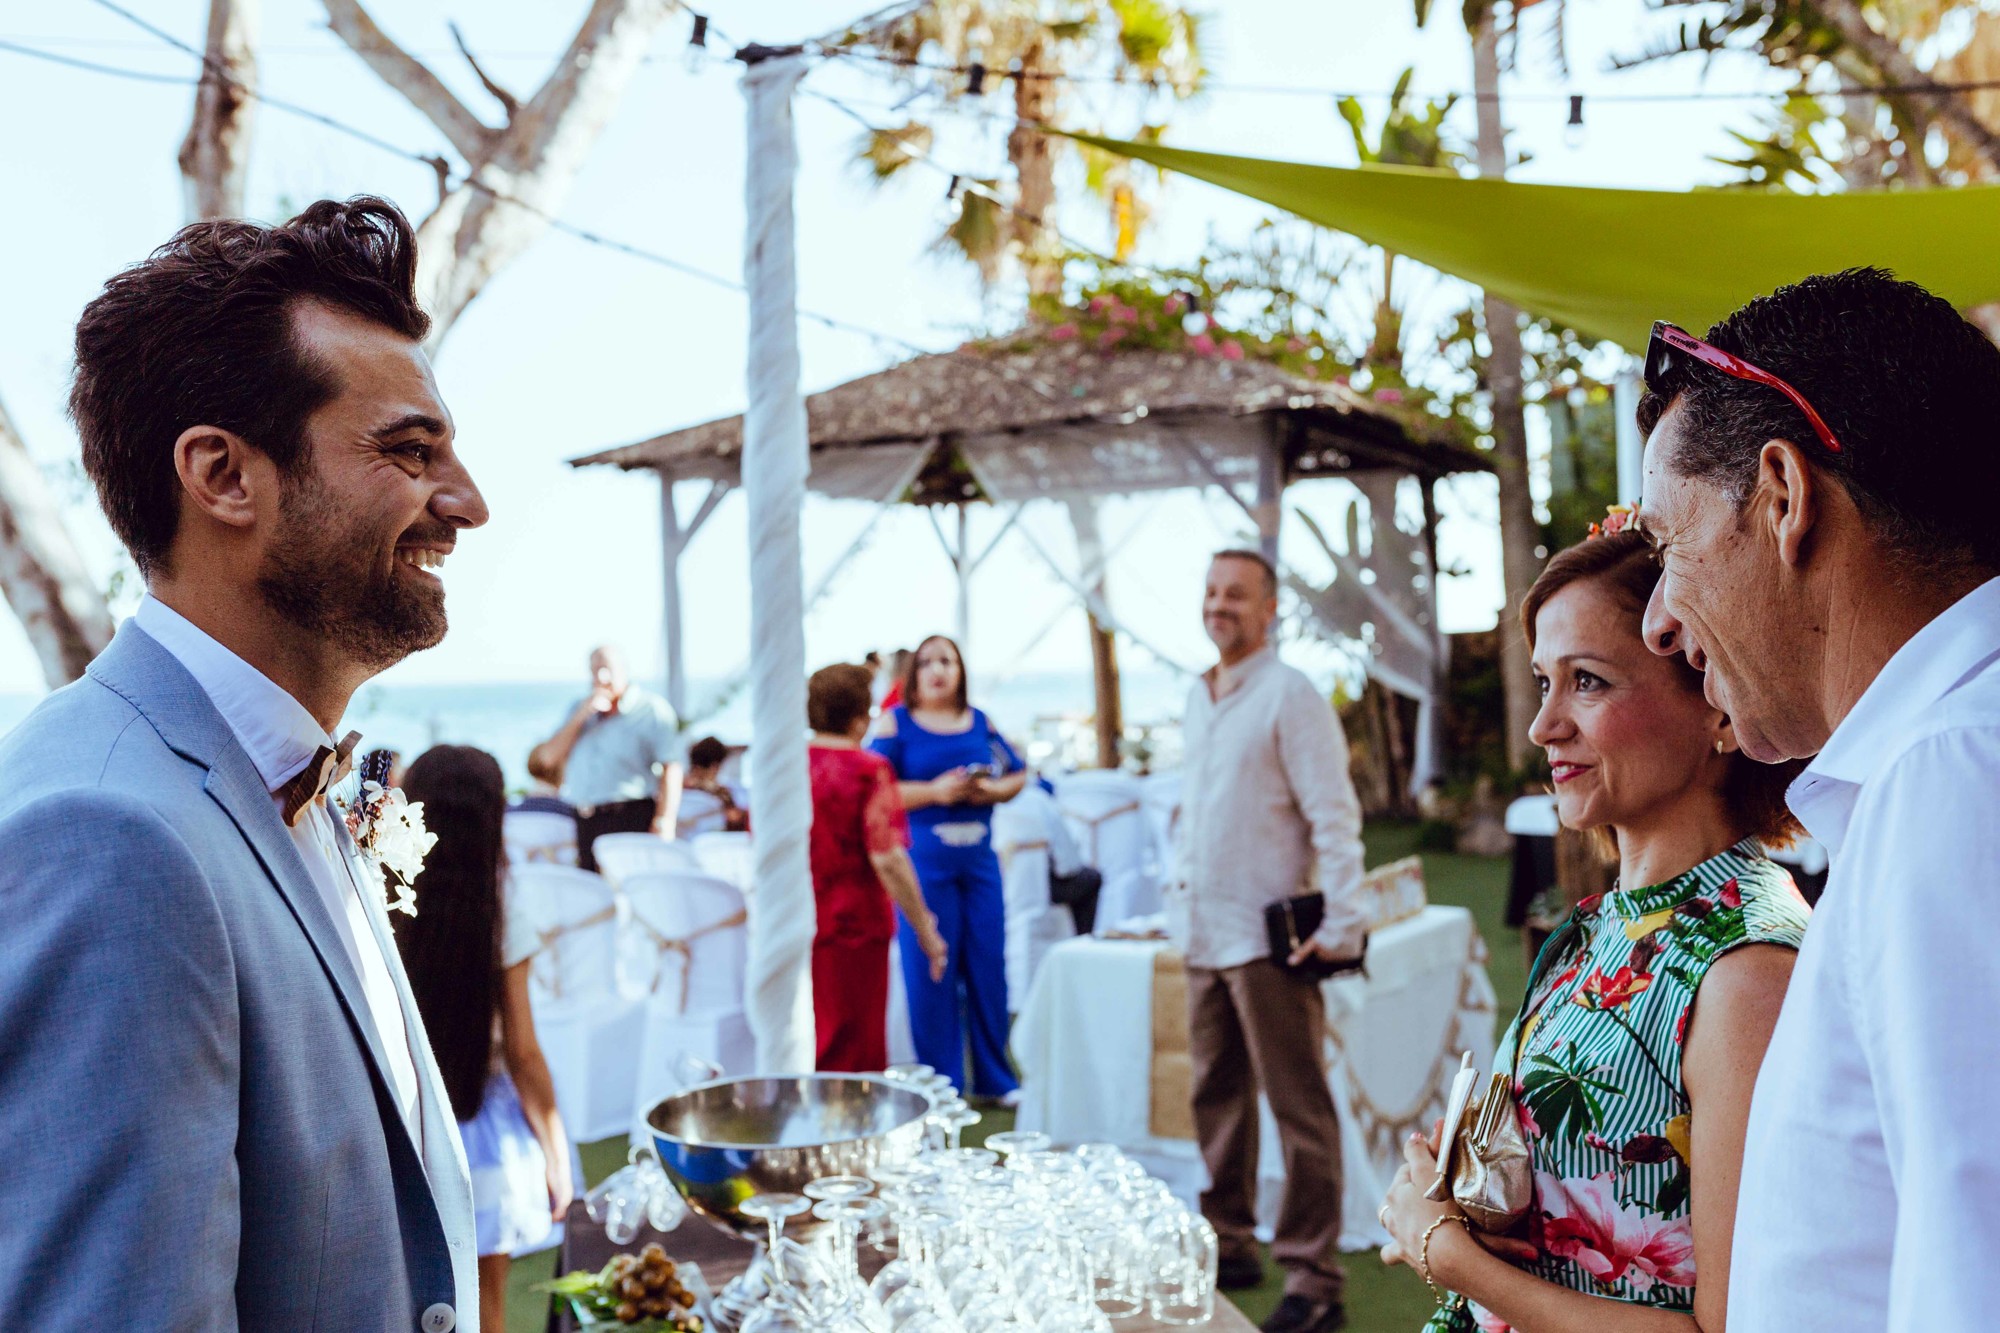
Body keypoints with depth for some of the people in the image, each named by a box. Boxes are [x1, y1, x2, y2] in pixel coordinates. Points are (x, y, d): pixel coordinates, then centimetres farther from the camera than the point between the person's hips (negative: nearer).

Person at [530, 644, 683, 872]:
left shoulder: (651, 709, 2)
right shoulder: (579, 708, 19)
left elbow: (671, 768, -6)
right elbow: (548, 757, 10)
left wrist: (664, 821, -15)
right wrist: (581, 716, -1)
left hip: (631, 819, -5)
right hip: (582, 822, 5)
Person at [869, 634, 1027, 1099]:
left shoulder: (981, 722, 11)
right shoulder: (895, 723, 0)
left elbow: (1017, 774, 15)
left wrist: (993, 790, -6)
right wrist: (933, 791, -17)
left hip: (979, 857, 4)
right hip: (923, 862, -4)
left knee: (988, 966, 7)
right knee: (930, 972, 1)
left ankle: (995, 1078, 21)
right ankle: (942, 1086, 14)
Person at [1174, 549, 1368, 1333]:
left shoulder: (1289, 695, -9)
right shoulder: (1197, 699, 14)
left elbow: (1335, 816, -14)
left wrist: (1339, 924, -20)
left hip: (1269, 938, -8)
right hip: (1204, 933, 8)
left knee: (1298, 1109, -2)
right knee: (1217, 1097, 15)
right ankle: (1229, 1246, 28)